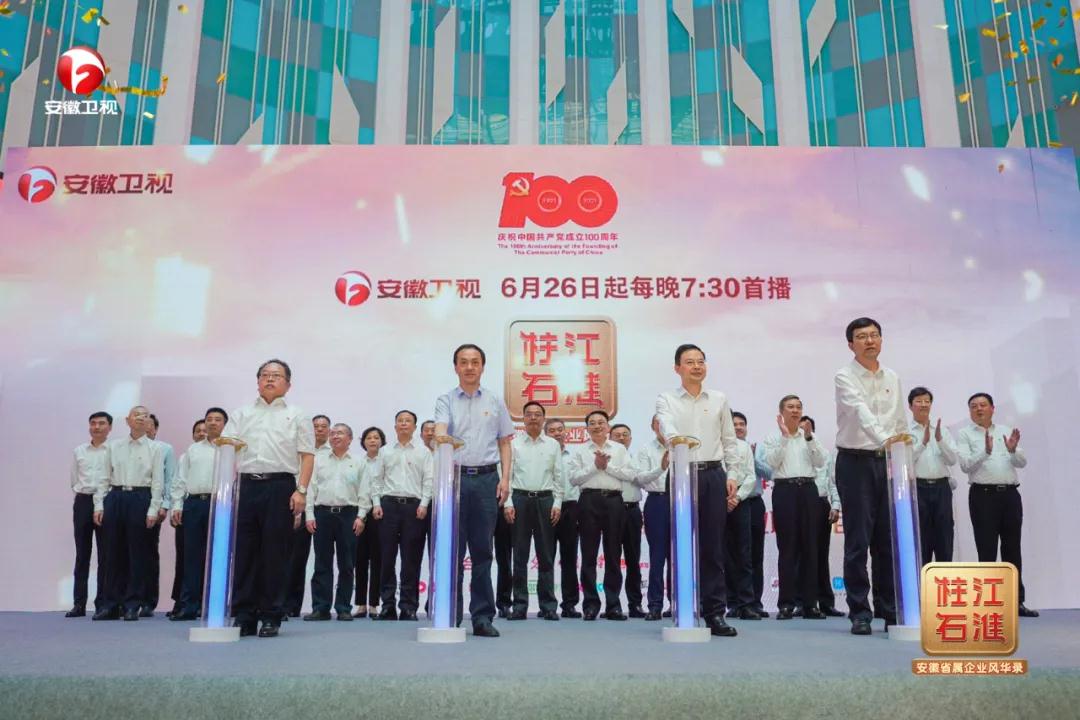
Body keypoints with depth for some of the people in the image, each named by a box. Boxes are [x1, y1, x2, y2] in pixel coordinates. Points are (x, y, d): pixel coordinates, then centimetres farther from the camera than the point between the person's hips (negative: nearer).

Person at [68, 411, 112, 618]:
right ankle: (79, 603, 10)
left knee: (105, 555, 0)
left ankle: (102, 603, 6)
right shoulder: (79, 451, 11)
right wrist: (82, 493, 7)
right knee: (82, 554, 6)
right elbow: (74, 480, 17)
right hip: (83, 502, 4)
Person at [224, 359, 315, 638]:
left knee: (274, 554, 1)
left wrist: (301, 490, -9)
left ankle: (271, 617, 9)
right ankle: (244, 616, 9)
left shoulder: (296, 416, 10)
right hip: (245, 485, 2)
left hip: (280, 487, -2)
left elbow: (307, 456, 3)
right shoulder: (241, 414, 17)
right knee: (243, 552, 2)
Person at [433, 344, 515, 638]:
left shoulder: (494, 402, 11)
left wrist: (505, 478, 1)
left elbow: (505, 443, 12)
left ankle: (482, 616, 9)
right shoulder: (446, 400, 6)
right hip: (454, 477, -1)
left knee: (482, 550, 4)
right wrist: (440, 436, -38)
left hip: (486, 478, 1)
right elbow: (440, 427, -14)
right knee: (452, 549, 2)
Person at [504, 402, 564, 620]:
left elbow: (558, 477, 9)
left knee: (546, 555, 3)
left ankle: (548, 606, 7)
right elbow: (507, 474, 4)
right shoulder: (514, 444, 7)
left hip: (545, 499, 1)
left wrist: (557, 504, 0)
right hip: (520, 498, -1)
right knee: (520, 555, 2)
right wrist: (508, 503, -5)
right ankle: (520, 605, 7)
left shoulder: (553, 445, 10)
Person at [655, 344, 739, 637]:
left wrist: (732, 475, 6)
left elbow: (729, 440, 15)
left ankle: (715, 613, 7)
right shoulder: (666, 400, 5)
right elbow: (666, 425, -16)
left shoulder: (719, 400, 14)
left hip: (714, 474, 2)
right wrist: (674, 438, -38)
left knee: (713, 546, 3)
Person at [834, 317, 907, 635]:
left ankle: (891, 611, 18)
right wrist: (884, 439, -41)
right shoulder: (845, 377, -7)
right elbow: (861, 412, -25)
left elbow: (901, 423, 14)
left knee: (888, 541, 9)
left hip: (888, 463, 5)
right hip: (855, 462, -5)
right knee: (858, 543, -2)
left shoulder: (893, 379, 11)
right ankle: (860, 614, 5)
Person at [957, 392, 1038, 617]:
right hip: (983, 495, -4)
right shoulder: (965, 434, 4)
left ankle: (1017, 601, 15)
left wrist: (1013, 450, -15)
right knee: (987, 550, -3)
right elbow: (965, 464, -10)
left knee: (1012, 549, 8)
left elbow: (1022, 463, 7)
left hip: (1010, 494, 4)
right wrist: (985, 451, -26)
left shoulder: (1006, 431, 16)